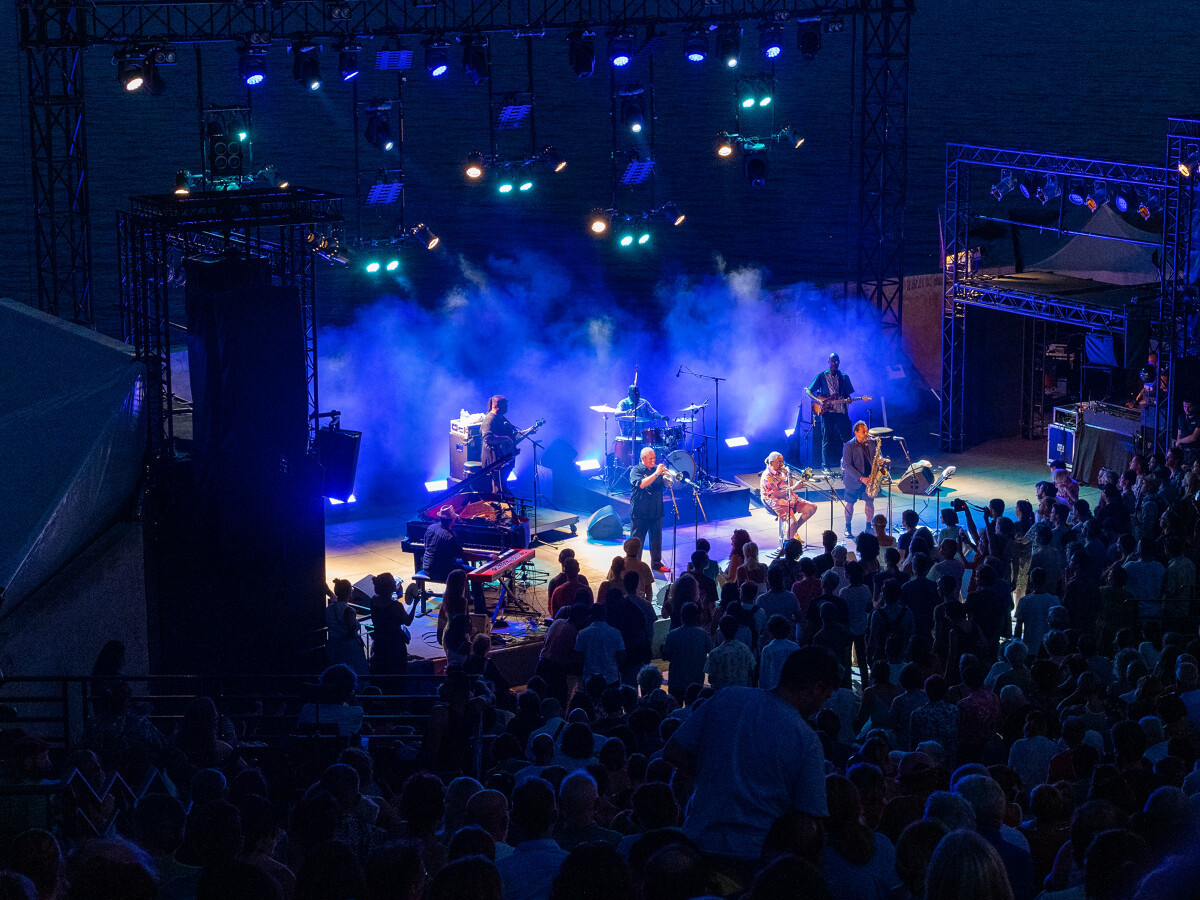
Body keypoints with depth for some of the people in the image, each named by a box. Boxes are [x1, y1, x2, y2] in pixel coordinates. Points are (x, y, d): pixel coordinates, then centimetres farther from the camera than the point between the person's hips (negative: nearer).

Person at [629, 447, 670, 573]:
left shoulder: (657, 469, 11)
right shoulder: (636, 470, -6)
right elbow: (642, 484, -24)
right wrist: (656, 474, -27)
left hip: (656, 512, 5)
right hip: (640, 513, -5)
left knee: (656, 539, 12)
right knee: (637, 540, -1)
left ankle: (656, 564, 24)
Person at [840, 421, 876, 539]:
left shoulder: (870, 443, 2)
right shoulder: (849, 446, -14)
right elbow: (847, 466, -17)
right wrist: (860, 478, -25)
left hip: (868, 478, 4)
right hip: (853, 480, -4)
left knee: (870, 501, 1)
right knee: (850, 503, 5)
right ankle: (848, 528, 18)